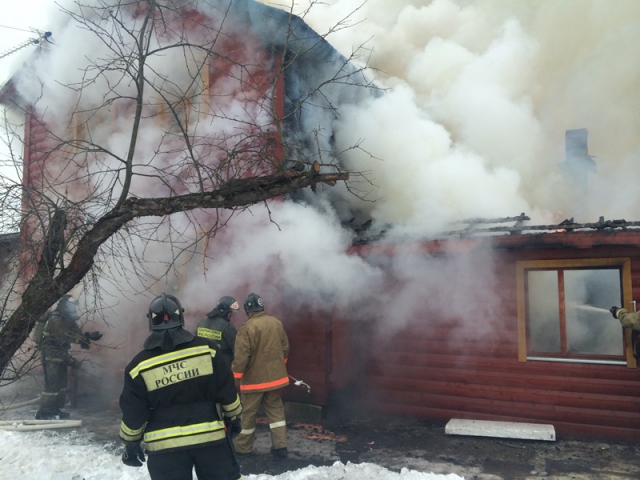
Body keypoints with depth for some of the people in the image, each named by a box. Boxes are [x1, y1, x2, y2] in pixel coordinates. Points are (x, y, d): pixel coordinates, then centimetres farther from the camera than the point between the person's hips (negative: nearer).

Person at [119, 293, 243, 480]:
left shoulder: (141, 365, -7)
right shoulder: (205, 349, -8)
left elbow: (133, 413, -2)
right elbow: (227, 390, -2)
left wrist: (131, 444, 14)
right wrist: (234, 417, 13)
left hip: (165, 444, 0)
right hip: (210, 436, 0)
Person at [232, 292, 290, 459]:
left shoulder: (248, 327, -20)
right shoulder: (276, 323, 0)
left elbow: (241, 356, -19)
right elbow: (285, 348, 10)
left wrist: (234, 378, -9)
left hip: (254, 378, -5)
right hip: (274, 375, 5)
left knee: (248, 413, 10)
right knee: (275, 410, 15)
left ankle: (242, 447, 24)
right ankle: (280, 446, 13)